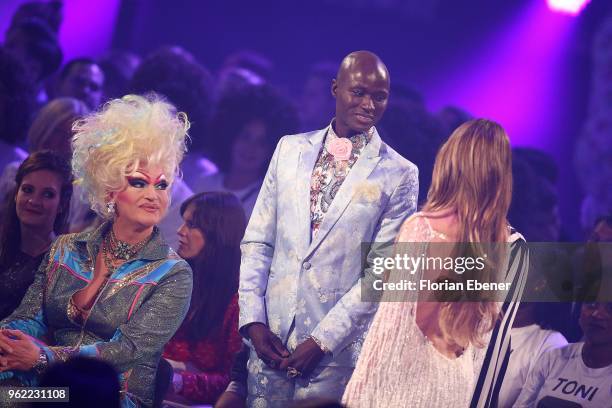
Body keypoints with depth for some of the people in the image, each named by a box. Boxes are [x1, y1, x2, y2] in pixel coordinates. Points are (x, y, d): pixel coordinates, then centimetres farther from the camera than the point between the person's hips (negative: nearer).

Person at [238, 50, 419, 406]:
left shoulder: (400, 175, -3)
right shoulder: (290, 149, 9)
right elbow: (257, 240, 8)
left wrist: (322, 341, -12)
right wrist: (253, 320, -3)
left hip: (337, 353, -3)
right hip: (270, 339, 3)